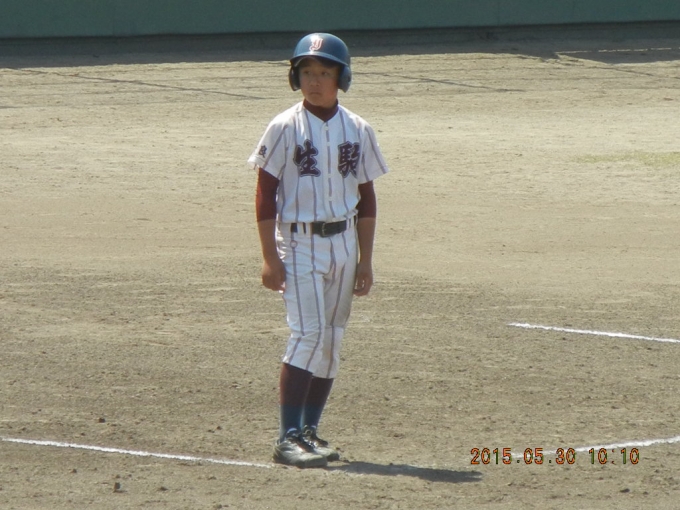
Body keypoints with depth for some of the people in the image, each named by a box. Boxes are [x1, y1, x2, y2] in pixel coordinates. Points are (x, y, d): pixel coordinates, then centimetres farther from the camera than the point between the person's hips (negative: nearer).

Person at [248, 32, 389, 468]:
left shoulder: (358, 131, 5)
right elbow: (266, 195, -6)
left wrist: (366, 260, 7)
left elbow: (366, 198, 10)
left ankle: (310, 431, 16)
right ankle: (289, 438, -14)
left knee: (332, 340, 7)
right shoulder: (285, 129, -6)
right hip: (300, 242, -5)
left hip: (343, 243, 5)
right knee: (309, 334, -14)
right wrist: (271, 258, -10)